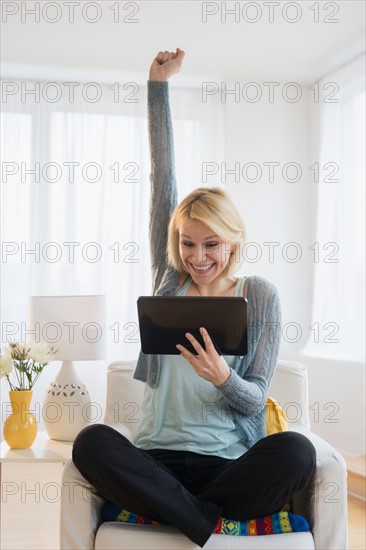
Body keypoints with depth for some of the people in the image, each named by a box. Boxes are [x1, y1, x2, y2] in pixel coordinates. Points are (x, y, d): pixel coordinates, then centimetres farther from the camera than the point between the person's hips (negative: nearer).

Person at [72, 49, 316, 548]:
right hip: (158, 456, 1)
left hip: (229, 461, -1)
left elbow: (256, 397, 2)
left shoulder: (260, 296, 3)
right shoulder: (170, 281, 9)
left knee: (296, 451, -33)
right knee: (91, 441, -30)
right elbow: (163, 179, 5)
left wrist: (223, 379, -21)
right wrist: (158, 85, 4)